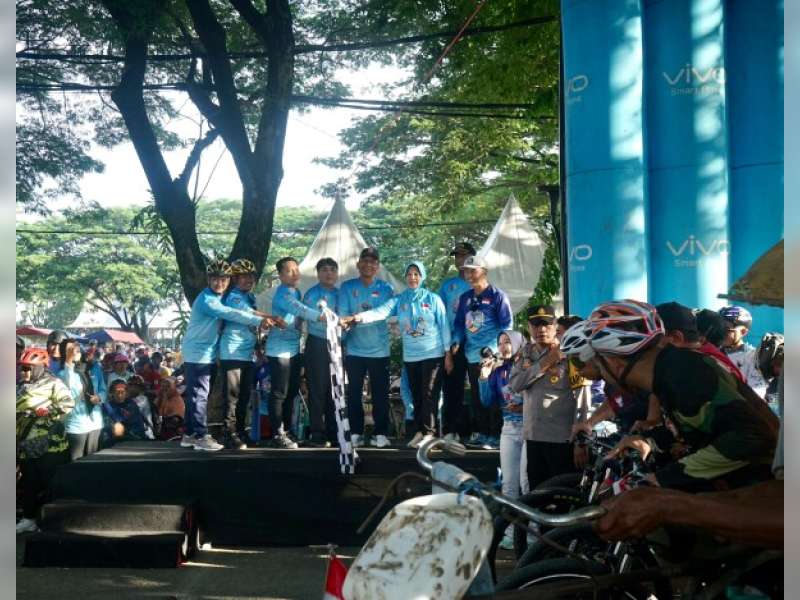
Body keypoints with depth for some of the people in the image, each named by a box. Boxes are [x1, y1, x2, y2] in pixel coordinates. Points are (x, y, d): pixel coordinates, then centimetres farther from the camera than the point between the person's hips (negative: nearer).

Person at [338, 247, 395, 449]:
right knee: (353, 394, 5)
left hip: (379, 350, 0)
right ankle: (355, 433, 14)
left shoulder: (385, 288, 3)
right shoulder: (347, 287, 3)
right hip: (354, 349, 1)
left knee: (380, 394, 4)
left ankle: (381, 433, 13)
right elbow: (343, 316, -4)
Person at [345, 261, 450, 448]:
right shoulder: (399, 300, 4)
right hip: (410, 356, 4)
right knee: (416, 394, 9)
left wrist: (448, 351, -2)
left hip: (433, 354, -4)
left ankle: (428, 433, -4)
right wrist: (359, 317, -30)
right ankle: (419, 431, 17)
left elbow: (443, 325, 0)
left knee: (428, 393, -8)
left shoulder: (433, 299, -2)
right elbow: (380, 311, -12)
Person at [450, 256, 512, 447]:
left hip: (492, 357, -6)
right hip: (472, 356, 6)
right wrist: (455, 344, 2)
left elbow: (506, 326, -8)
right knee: (476, 397, 11)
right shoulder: (465, 298, 13)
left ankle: (495, 434, 5)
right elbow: (459, 324, 17)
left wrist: (492, 349, -16)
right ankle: (479, 432, 20)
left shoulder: (497, 296, -5)